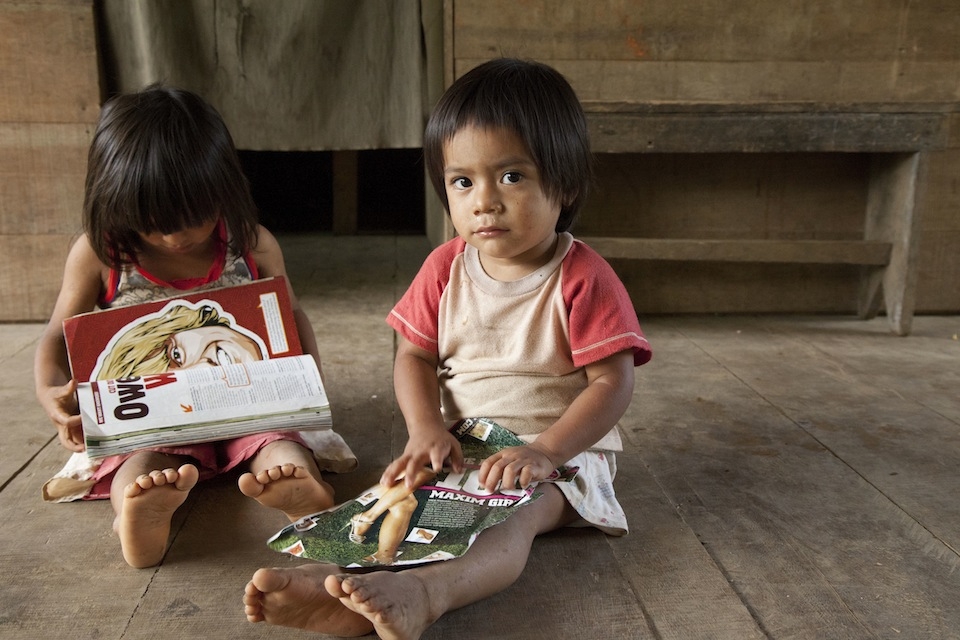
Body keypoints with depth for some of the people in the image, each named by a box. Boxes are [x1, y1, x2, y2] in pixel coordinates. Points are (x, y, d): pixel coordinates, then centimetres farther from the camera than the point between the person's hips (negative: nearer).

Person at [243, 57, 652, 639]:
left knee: (516, 512, -34)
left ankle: (425, 592, -59)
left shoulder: (583, 278, -10)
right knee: (401, 490, -23)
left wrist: (545, 451, -27)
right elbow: (414, 357, 5)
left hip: (561, 448, -4)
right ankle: (350, 582, -46)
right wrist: (427, 429, -15)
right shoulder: (445, 268, 4)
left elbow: (613, 382, -13)